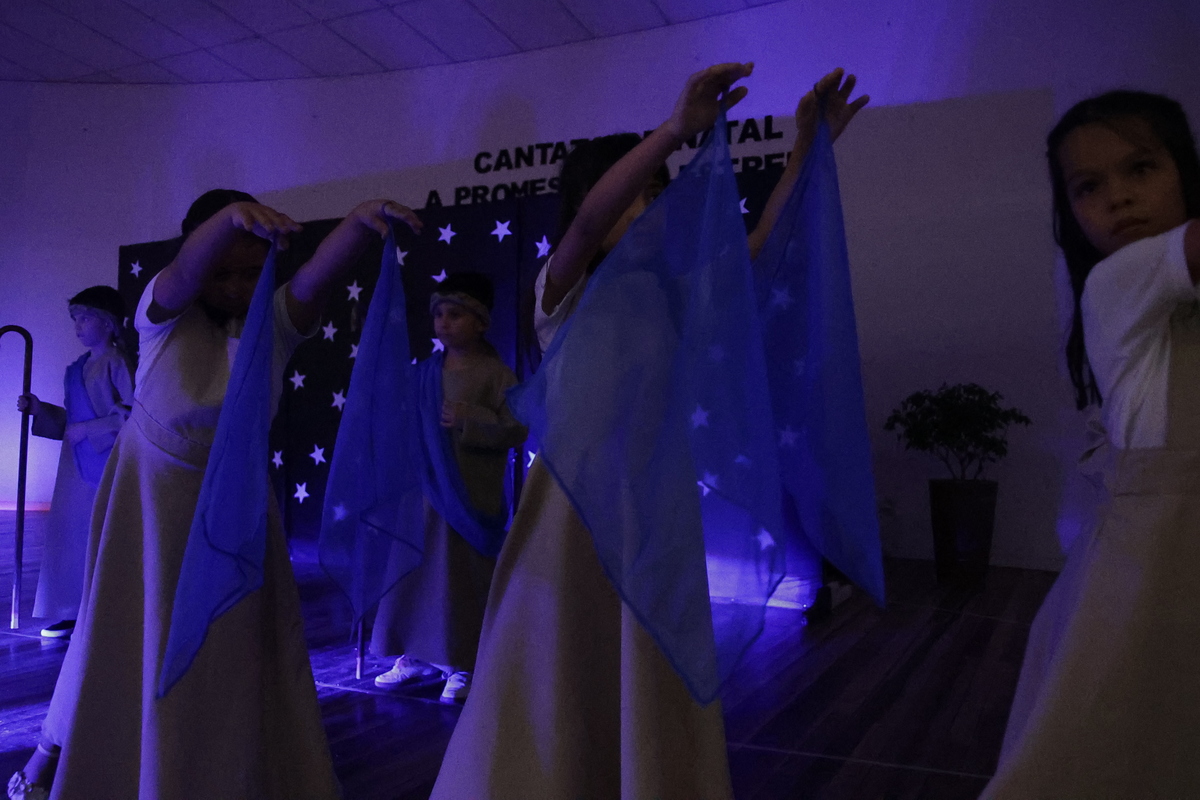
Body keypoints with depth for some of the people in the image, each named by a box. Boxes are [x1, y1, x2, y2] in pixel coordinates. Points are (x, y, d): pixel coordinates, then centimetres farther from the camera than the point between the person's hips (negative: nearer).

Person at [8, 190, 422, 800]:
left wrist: (363, 219, -54)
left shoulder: (275, 320, -13)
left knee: (238, 637, 7)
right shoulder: (166, 311, -15)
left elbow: (321, 272, -33)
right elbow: (185, 274, -38)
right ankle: (58, 750, 35)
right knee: (132, 630, 10)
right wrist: (230, 217, -60)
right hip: (152, 492, -1)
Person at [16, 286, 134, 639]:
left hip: (107, 465, -8)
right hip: (76, 465, 8)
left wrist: (87, 429, -16)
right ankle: (73, 613, 20)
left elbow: (133, 415, -19)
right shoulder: (77, 368, 15)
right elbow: (73, 418, 21)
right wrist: (39, 409, 9)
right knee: (69, 534, 10)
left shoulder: (117, 363, -10)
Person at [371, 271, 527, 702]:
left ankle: (464, 666, 17)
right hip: (424, 493, 6)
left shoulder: (496, 373, -7)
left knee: (463, 580, 2)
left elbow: (515, 430, -14)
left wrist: (472, 420, -25)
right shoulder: (426, 371, 9)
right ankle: (417, 656, 28)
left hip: (471, 499, -5)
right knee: (415, 572, 12)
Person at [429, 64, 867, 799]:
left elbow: (760, 248, 1)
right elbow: (589, 219, -24)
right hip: (576, 501, -4)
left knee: (648, 698, 13)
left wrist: (806, 147, -6)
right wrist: (679, 128, -33)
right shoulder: (564, 293, -5)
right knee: (558, 690, 7)